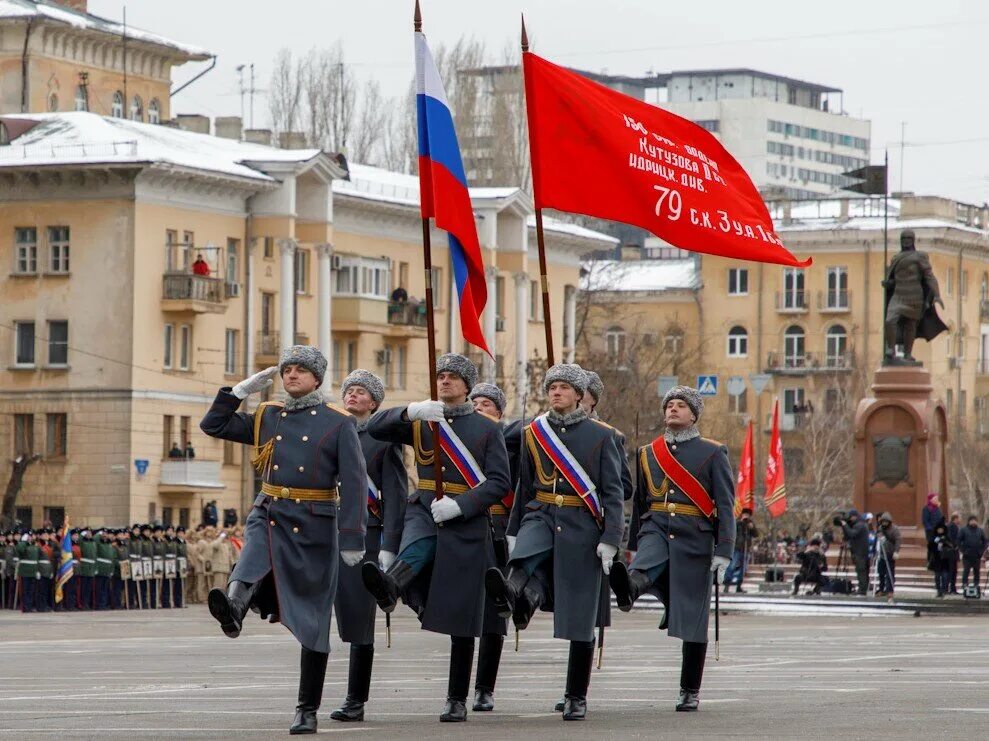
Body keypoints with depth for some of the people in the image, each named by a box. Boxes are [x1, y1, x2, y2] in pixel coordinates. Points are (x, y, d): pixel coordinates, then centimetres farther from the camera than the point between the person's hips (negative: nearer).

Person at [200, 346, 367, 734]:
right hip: (270, 515, 2)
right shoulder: (266, 417, 12)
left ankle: (307, 710, 6)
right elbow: (212, 425, 17)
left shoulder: (339, 423, 0)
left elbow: (354, 483, -6)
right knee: (254, 557, -34)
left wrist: (352, 539, -13)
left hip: (314, 526, -2)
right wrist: (242, 389, 8)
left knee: (312, 622, 0)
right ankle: (234, 607, -66)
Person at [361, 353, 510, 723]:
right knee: (417, 547, -37)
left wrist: (459, 505, -18)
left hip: (466, 525, -1)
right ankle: (388, 588, -69)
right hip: (425, 512, 1)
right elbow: (375, 428, -2)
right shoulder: (420, 422, 12)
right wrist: (410, 411, -20)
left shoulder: (487, 428, 5)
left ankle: (457, 700, 5)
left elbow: (499, 482, -3)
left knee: (461, 621, 0)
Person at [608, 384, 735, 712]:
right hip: (656, 531, 3)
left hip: (694, 539, -3)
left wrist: (723, 552, -13)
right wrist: (634, 548, 21)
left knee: (692, 621, 0)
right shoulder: (648, 454, 13)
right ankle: (630, 588, -67)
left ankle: (690, 693, 7)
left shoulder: (713, 454, 2)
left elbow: (726, 506, -4)